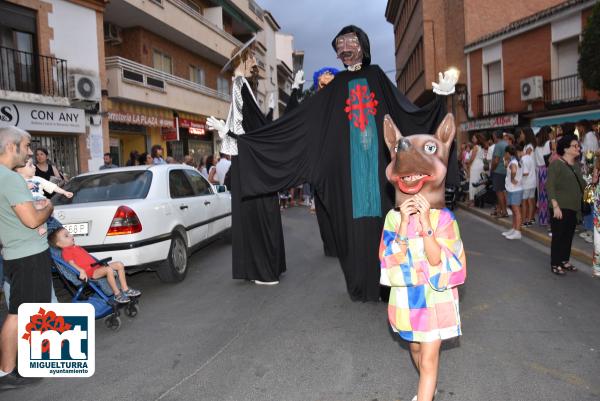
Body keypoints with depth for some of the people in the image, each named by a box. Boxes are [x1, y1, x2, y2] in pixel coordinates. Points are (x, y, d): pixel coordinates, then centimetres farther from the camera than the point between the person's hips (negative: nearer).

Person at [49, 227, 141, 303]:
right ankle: (117, 294, -25)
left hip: (97, 267, 10)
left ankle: (125, 289, -1)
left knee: (119, 265, 1)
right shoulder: (66, 251, -2)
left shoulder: (76, 247, 28)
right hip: (90, 272, -10)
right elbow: (71, 263, -15)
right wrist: (81, 271, -30)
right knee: (109, 269, -33)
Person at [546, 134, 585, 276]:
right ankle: (555, 264, 7)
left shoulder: (576, 165, 12)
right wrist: (555, 206, -22)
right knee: (558, 236, -1)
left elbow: (581, 184, 18)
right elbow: (550, 186, -16)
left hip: (573, 208, 7)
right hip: (561, 207, -7)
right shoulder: (556, 164, -10)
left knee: (569, 236, 12)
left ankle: (565, 261, 25)